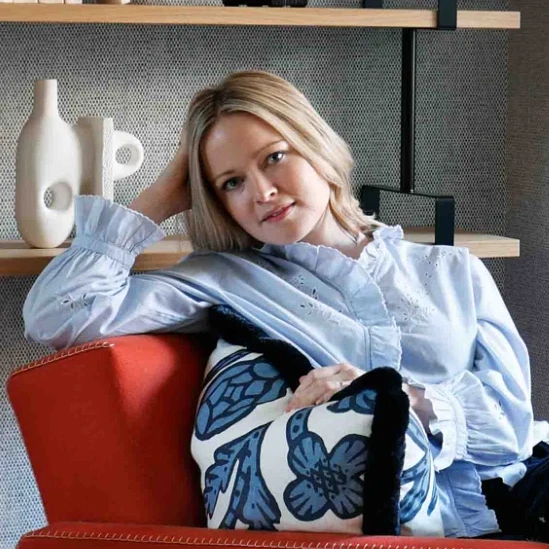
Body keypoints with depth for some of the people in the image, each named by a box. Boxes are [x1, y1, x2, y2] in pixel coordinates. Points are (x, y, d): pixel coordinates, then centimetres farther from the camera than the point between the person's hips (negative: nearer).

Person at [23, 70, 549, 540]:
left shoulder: (454, 271, 20)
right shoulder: (222, 281, 14)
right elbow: (58, 315, 1)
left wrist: (412, 402, -11)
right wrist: (161, 199, 13)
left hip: (500, 515, 3)